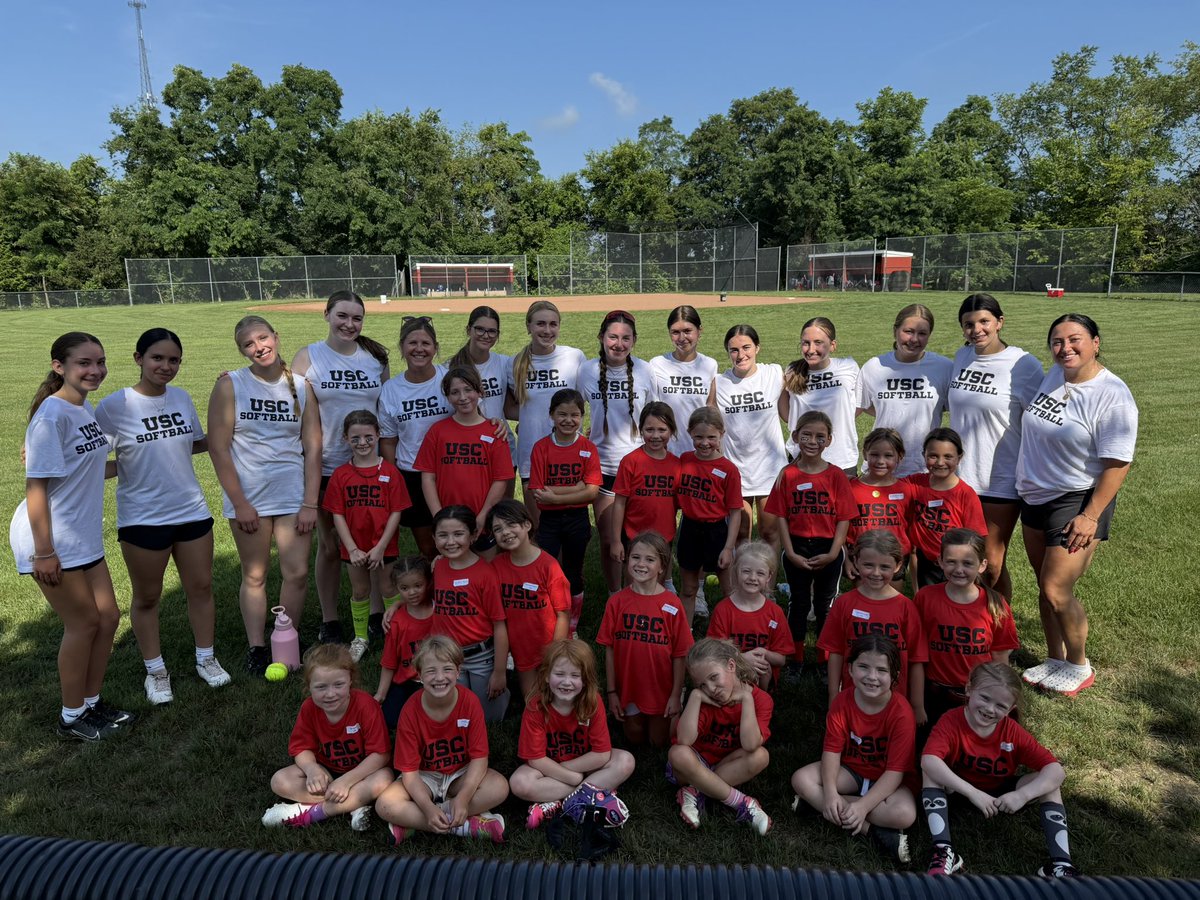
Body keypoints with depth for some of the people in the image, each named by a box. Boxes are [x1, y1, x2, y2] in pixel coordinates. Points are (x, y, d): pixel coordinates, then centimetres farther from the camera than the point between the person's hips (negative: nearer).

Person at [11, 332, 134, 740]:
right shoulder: (52, 414, -19)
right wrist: (43, 552, -19)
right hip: (53, 540, -8)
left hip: (83, 538, 8)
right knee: (83, 623, 3)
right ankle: (72, 718, 22)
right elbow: (35, 484, -19)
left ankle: (92, 703, 31)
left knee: (107, 617, 13)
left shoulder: (85, 407, 5)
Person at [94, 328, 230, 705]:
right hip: (143, 518, -4)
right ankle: (155, 671, 30)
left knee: (201, 588, 13)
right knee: (147, 598, 12)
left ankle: (205, 659, 31)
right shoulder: (113, 407, -12)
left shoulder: (182, 398, 2)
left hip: (192, 511, 4)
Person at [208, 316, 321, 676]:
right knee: (254, 575, 8)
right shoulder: (230, 385, -3)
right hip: (248, 497, -1)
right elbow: (218, 447, -5)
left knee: (297, 573, 1)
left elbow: (313, 449, 1)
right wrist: (239, 503, -9)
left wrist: (310, 503, -4)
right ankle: (256, 647, 22)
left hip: (293, 495, 1)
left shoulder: (301, 386, 2)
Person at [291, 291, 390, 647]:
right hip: (326, 467, -1)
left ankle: (377, 614, 24)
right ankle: (329, 620, 25)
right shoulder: (308, 357, -2)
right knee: (329, 546, 10)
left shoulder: (376, 356, 4)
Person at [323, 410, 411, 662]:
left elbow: (396, 512, -8)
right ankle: (360, 637, 28)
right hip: (355, 548, 2)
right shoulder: (340, 474, -2)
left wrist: (380, 547, -12)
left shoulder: (390, 471, -7)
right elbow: (337, 515, -4)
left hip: (383, 547, -2)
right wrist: (353, 549, -11)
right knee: (359, 592, 14)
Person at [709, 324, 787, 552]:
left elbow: (788, 414, 4)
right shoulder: (718, 383, -6)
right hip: (736, 468, 0)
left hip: (770, 467, 0)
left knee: (770, 533, 11)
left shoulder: (776, 374, -5)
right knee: (740, 535, 11)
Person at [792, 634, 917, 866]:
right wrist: (830, 792, -30)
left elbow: (895, 771, -23)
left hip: (885, 780, -4)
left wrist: (862, 806, -33)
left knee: (905, 814, -35)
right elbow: (832, 750, -12)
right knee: (801, 779, -22)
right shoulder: (841, 703, -12)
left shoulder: (901, 712, -22)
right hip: (850, 772, 4)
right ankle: (873, 830, -24)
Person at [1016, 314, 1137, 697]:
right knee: (1045, 587, 14)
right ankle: (1055, 660, 30)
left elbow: (1118, 463, -18)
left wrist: (1091, 516, -21)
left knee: (1057, 591, -6)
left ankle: (1079, 666, 17)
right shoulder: (1054, 376, 3)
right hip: (1034, 496, 7)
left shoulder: (1112, 395, -17)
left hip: (1078, 502, -7)